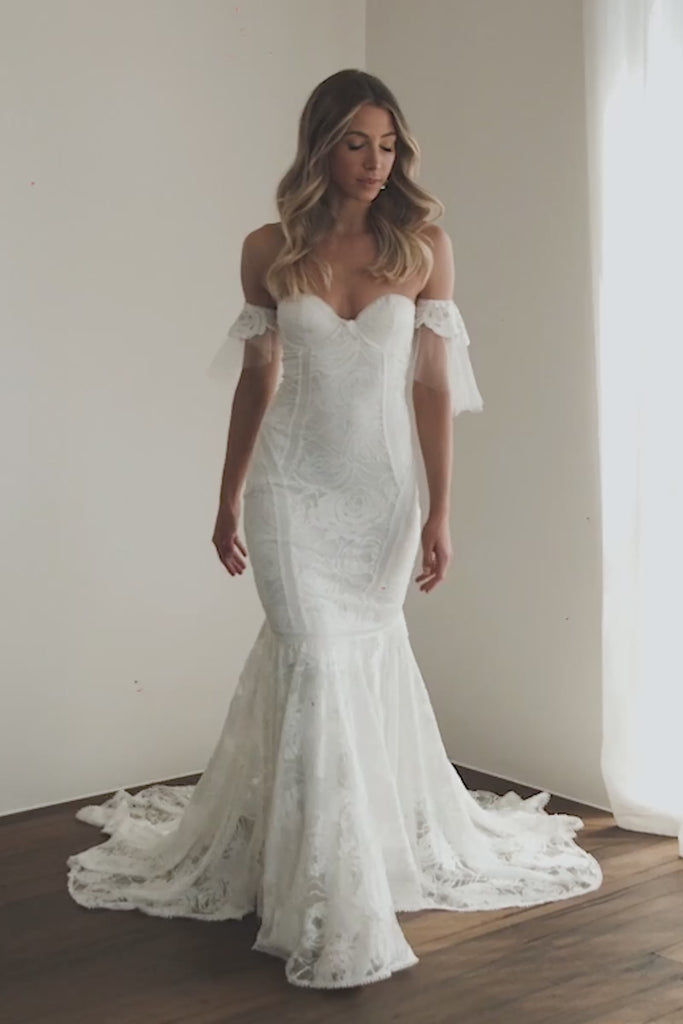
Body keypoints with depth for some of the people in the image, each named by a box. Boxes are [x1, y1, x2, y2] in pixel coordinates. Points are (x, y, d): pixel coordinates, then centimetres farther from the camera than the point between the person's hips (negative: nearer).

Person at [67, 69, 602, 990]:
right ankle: (333, 912, 3)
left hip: (383, 484, 1)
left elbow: (434, 382, -1)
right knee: (318, 661, -8)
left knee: (363, 656, 10)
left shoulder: (425, 245, -2)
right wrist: (229, 498, 10)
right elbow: (258, 379, 7)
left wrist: (440, 510, -4)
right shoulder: (270, 250, 0)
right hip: (295, 483, -1)